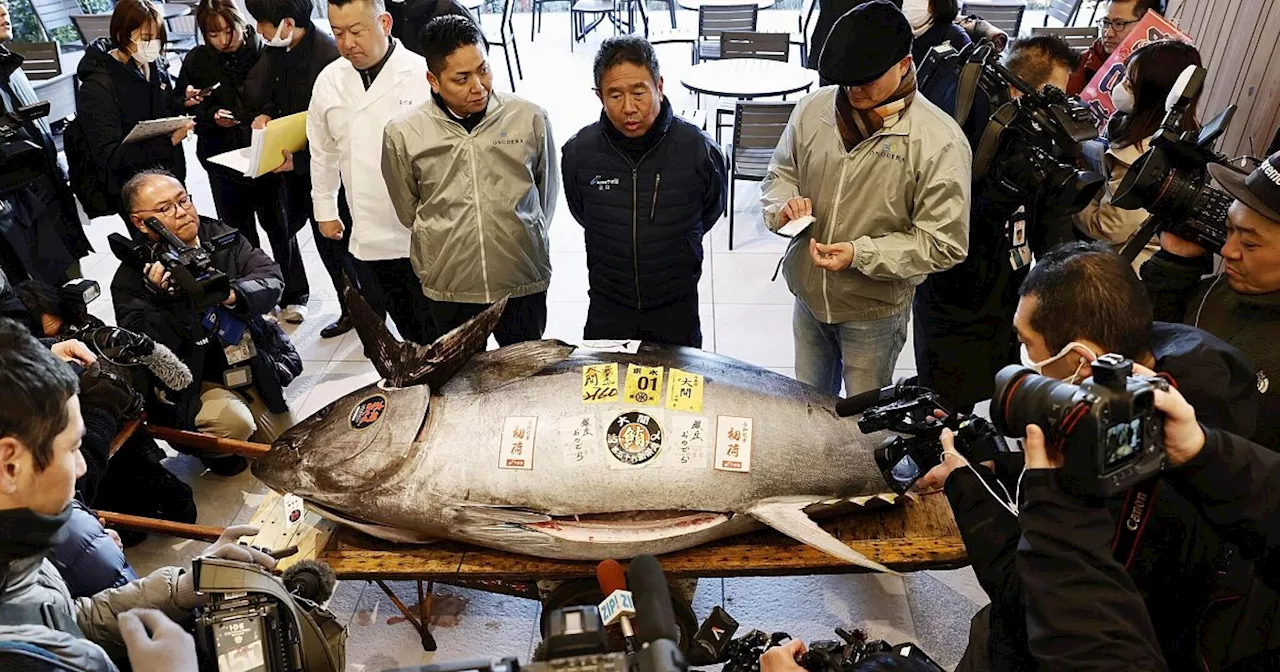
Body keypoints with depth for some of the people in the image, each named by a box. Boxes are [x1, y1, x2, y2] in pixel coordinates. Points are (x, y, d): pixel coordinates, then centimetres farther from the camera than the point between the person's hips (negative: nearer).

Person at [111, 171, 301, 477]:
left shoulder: (219, 235, -2)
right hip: (190, 385, -4)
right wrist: (164, 298, -35)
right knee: (233, 422, -34)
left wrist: (232, 294, -32)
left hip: (250, 368, 5)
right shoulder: (131, 279, -14)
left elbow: (271, 278, -12)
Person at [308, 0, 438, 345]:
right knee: (407, 330, 17)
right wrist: (325, 210, 21)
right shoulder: (329, 81, 5)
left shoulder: (422, 74, -11)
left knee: (437, 333, 6)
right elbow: (322, 151, 17)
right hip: (370, 236, 5)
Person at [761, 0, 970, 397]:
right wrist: (783, 204, -16)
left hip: (875, 310, -4)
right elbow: (781, 173, 8)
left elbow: (944, 243, -18)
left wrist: (860, 254, -28)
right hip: (808, 294, 4)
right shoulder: (814, 108, -6)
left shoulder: (940, 141, -20)